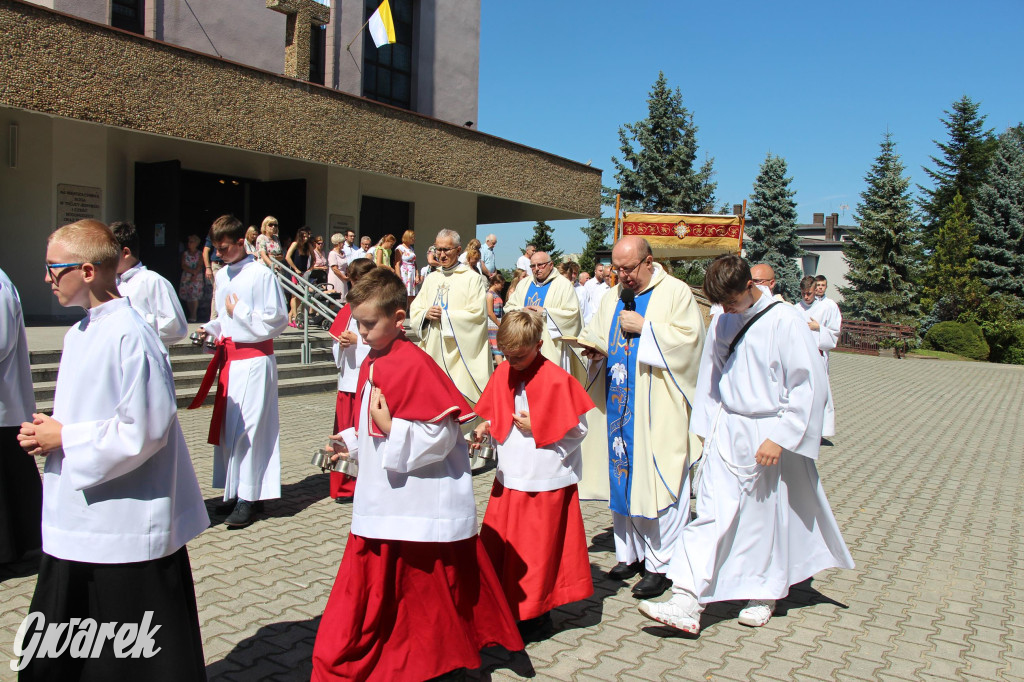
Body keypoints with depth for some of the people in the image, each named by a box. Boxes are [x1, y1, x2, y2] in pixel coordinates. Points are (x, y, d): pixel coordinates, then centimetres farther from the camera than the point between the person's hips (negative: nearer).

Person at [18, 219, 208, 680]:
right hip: (76, 526, 10)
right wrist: (48, 432, 2)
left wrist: (65, 439, -15)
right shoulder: (79, 334, 11)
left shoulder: (130, 336, -20)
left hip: (127, 532, -9)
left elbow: (146, 430, -23)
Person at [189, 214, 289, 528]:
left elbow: (277, 319, -13)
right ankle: (235, 492, 22)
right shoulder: (222, 276, 14)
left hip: (254, 359, -8)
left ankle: (249, 498, 0)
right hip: (228, 358, 8)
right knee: (227, 427, 11)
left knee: (248, 428, -7)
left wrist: (240, 311, -12)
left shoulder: (261, 275, -10)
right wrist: (211, 328, 6)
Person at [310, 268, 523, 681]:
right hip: (385, 504, 8)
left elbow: (441, 435, -23)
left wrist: (390, 428, -25)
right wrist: (351, 442, 8)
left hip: (422, 504, -8)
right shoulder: (371, 364, 8)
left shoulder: (415, 365, -20)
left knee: (427, 592, 8)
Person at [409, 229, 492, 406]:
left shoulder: (473, 278, -2)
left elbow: (478, 315, -11)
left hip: (459, 353, -5)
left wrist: (445, 315, -13)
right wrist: (426, 314, -9)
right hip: (432, 351, 5)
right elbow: (414, 311, 14)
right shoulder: (431, 278, 16)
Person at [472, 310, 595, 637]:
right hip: (510, 478, 6)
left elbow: (578, 430, -12)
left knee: (538, 548, 5)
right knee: (499, 543, 12)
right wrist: (485, 428, -5)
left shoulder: (556, 380, -16)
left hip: (546, 481, -6)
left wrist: (537, 427, -17)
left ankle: (537, 611, 22)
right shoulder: (503, 374, 4)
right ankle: (507, 605, 29)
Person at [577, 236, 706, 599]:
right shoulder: (611, 297, 16)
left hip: (657, 409, -6)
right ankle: (630, 553, 23)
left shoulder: (676, 293, -2)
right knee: (621, 477, 10)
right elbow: (594, 333, 17)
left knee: (657, 482, -4)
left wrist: (644, 327, -15)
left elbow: (689, 338, -12)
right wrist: (595, 350, -5)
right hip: (618, 405, 6)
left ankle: (659, 564, 6)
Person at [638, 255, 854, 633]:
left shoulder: (784, 321, -13)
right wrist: (708, 427, 11)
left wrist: (779, 437, -16)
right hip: (727, 432, 4)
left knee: (767, 517, 10)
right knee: (712, 514, -3)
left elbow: (809, 384, -13)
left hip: (768, 435, -4)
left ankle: (764, 593, 31)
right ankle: (687, 603, -7)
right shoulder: (721, 321, 4)